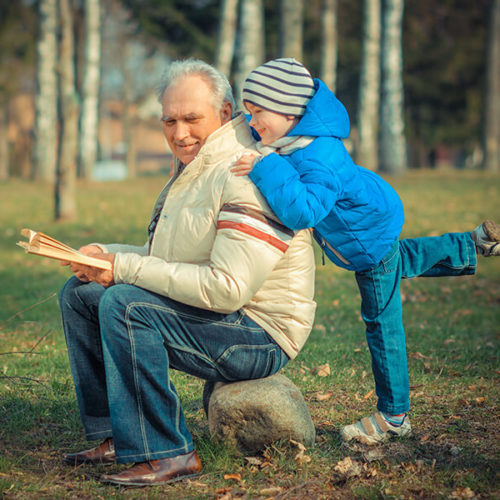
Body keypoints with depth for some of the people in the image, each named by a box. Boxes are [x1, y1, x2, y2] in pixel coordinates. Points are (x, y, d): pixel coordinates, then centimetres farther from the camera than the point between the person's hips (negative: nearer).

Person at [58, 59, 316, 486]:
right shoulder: (193, 170, 14)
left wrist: (125, 269, -23)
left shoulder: (249, 178, -20)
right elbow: (166, 259, 20)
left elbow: (227, 288, -29)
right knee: (79, 294, 6)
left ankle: (167, 454, -22)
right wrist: (107, 256, 0)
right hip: (202, 314, 10)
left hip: (260, 338, -10)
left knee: (123, 303, -29)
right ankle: (115, 435, 6)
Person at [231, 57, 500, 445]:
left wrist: (267, 170, -52)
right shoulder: (295, 136, -12)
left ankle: (393, 416, 13)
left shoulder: (320, 158, -41)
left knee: (382, 323, 2)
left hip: (369, 238, -9)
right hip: (374, 224, 9)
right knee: (402, 261, 38)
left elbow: (303, 211, -53)